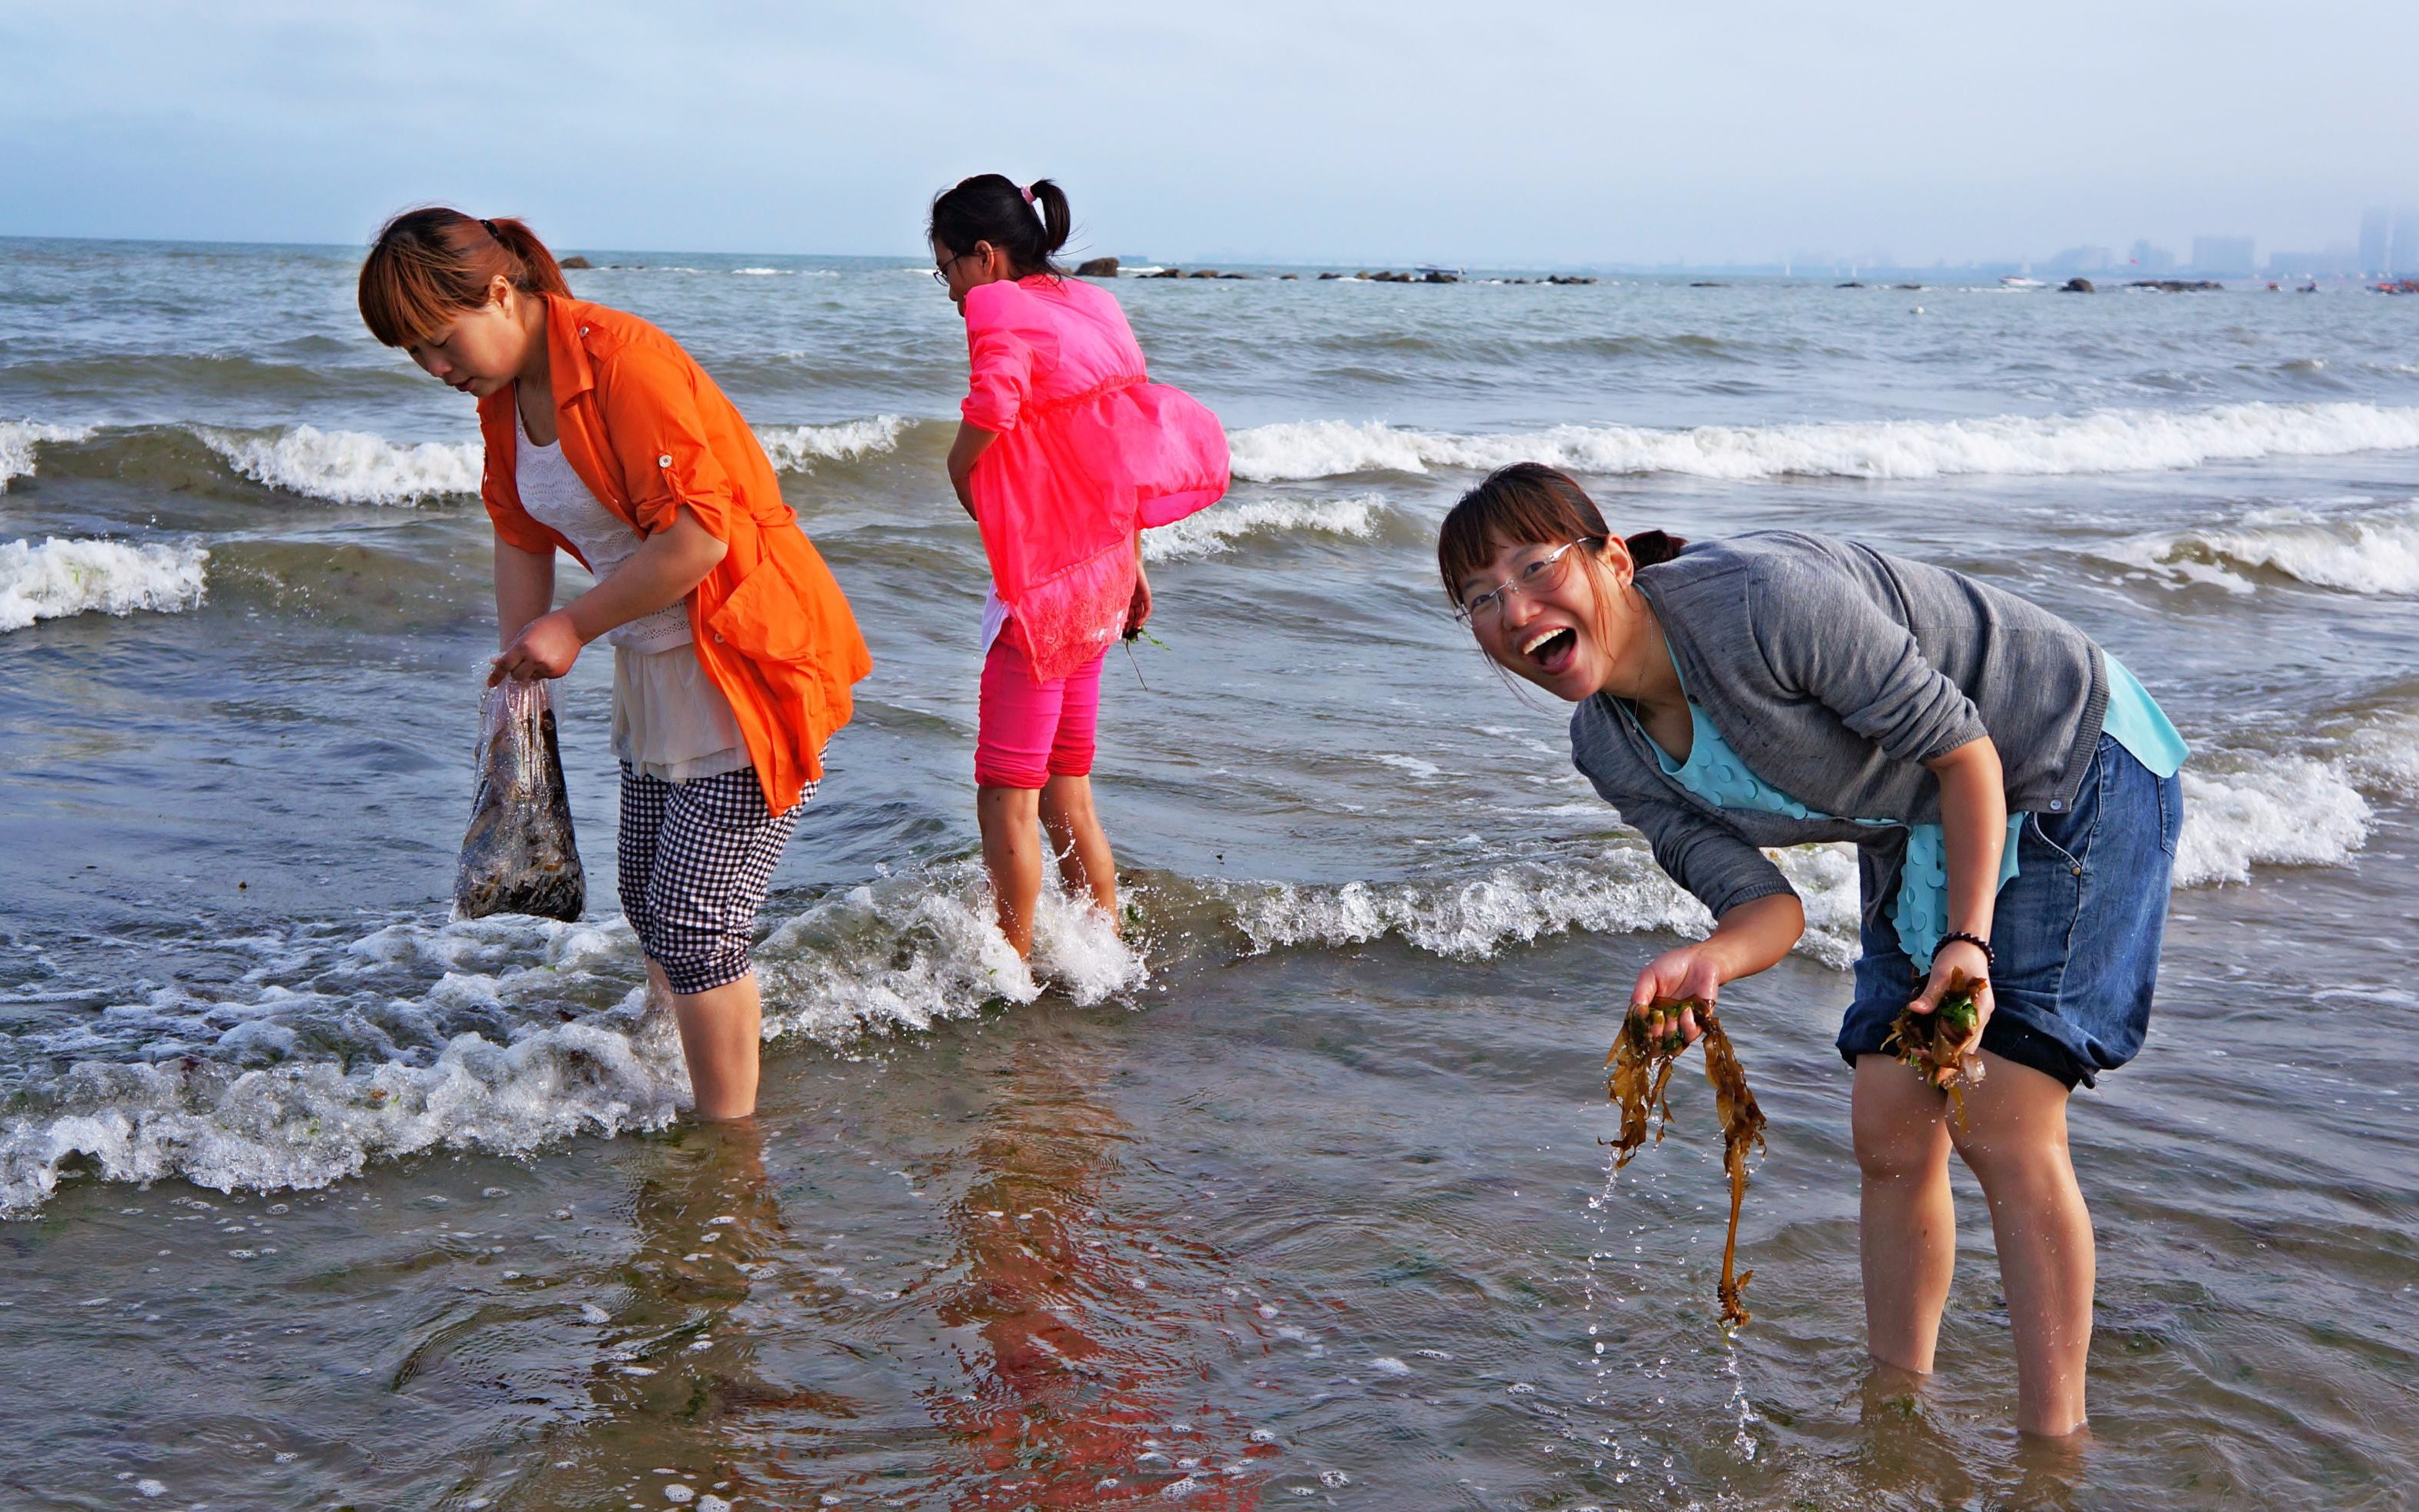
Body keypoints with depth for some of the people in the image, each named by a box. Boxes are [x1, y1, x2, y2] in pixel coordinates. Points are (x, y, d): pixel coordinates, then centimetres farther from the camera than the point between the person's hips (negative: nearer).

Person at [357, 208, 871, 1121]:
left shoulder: (622, 359, -22)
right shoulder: (503, 396, 6)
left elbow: (699, 536, -27)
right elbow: (521, 539, 15)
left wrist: (574, 628, -17)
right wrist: (521, 675, 8)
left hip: (748, 664, -9)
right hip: (654, 671, 9)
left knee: (695, 927, -8)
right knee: (648, 909, 16)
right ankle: (679, 1082, 32)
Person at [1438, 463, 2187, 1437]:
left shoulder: (1761, 599, -32)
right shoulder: (1610, 752, -9)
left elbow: (1961, 746, -24)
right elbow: (1766, 905, -12)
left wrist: (1968, 938, -29)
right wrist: (1705, 963, -34)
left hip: (2069, 763, -7)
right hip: (1919, 831, 7)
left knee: (2002, 1122, -15)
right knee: (1889, 1135, 3)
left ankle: (2053, 1442, -5)